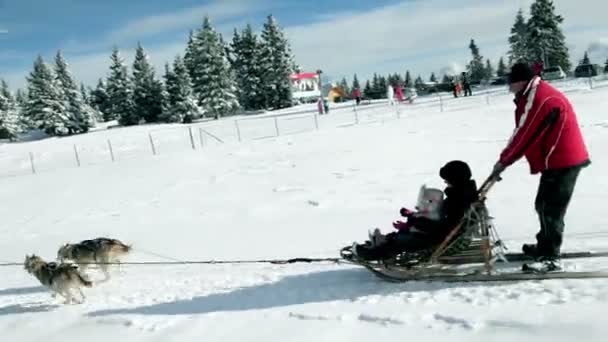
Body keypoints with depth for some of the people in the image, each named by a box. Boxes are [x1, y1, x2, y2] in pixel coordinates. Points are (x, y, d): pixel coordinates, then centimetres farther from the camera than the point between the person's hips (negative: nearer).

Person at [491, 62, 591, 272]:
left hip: (561, 162, -11)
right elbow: (525, 134, 14)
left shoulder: (540, 99, -21)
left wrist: (503, 161, -8)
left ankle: (550, 258, -4)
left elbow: (524, 135, -18)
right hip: (564, 159, 11)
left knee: (550, 210, -8)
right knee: (544, 206, 19)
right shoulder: (537, 95, 14)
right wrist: (507, 158, 6)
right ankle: (545, 247, 32)